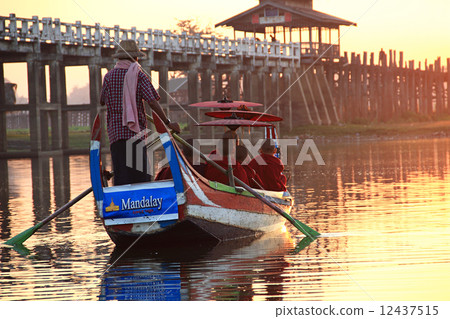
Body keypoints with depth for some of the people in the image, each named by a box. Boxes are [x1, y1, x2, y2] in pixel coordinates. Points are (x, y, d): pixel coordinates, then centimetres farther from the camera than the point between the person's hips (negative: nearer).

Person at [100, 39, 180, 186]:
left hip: (115, 132, 3)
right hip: (135, 132, -3)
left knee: (121, 175, 0)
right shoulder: (139, 75, 0)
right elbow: (152, 102, -8)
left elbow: (102, 102, 20)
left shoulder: (109, 76, 9)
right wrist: (168, 123, -3)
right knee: (141, 175, -2)